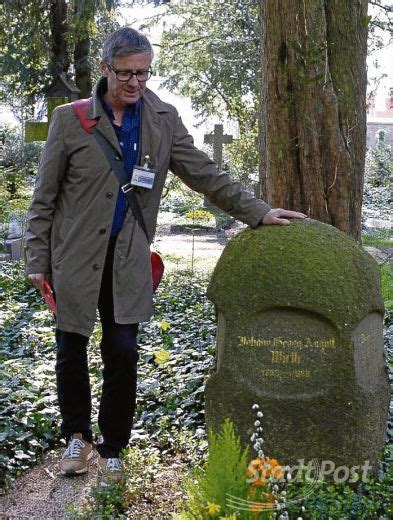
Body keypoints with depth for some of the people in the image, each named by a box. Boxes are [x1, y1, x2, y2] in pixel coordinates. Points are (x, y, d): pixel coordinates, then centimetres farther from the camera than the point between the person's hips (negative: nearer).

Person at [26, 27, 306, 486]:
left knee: (122, 353, -1)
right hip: (73, 256, -1)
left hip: (127, 259, 1)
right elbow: (44, 197, 0)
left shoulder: (163, 121, 3)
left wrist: (257, 212, -3)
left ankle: (112, 449, 20)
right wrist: (37, 259, -1)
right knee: (71, 351, 10)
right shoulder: (70, 119, -3)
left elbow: (205, 175, 4)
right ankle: (77, 437, 33)